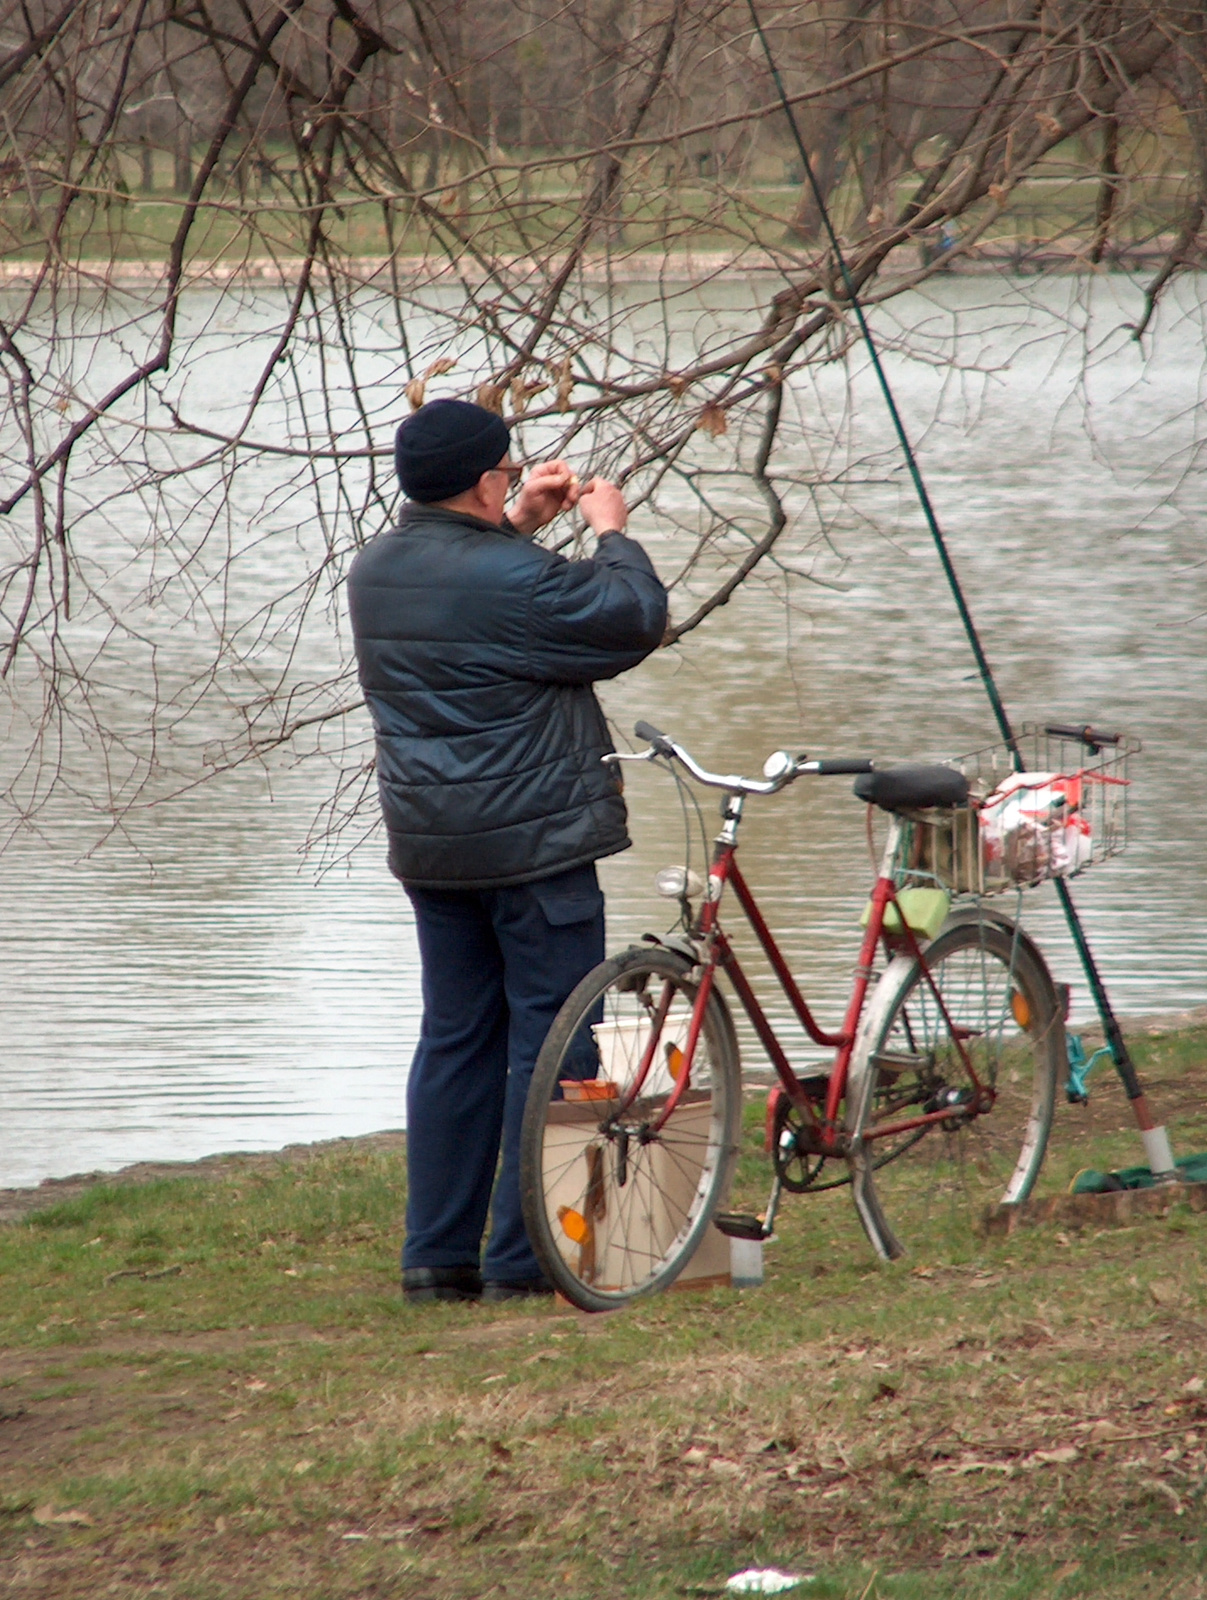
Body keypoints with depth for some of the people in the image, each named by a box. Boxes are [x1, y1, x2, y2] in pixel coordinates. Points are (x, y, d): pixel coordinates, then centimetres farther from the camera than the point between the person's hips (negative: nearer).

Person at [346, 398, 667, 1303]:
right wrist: (612, 533, 5)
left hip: (429, 847, 8)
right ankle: (526, 1260, -3)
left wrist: (521, 527, 20)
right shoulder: (511, 580, -19)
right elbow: (635, 620, -10)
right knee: (552, 1042, -1)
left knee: (456, 1040, 13)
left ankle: (437, 1256, 13)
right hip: (534, 842, -8)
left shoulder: (375, 571, 6)